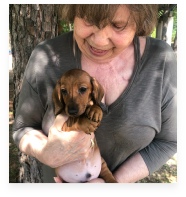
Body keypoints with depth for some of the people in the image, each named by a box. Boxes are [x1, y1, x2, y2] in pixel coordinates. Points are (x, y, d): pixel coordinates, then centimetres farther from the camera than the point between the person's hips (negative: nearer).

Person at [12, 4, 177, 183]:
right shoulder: (46, 59, -27)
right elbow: (23, 130, -14)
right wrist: (48, 154, -36)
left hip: (120, 178, 1)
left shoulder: (161, 60, -25)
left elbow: (166, 140, -14)